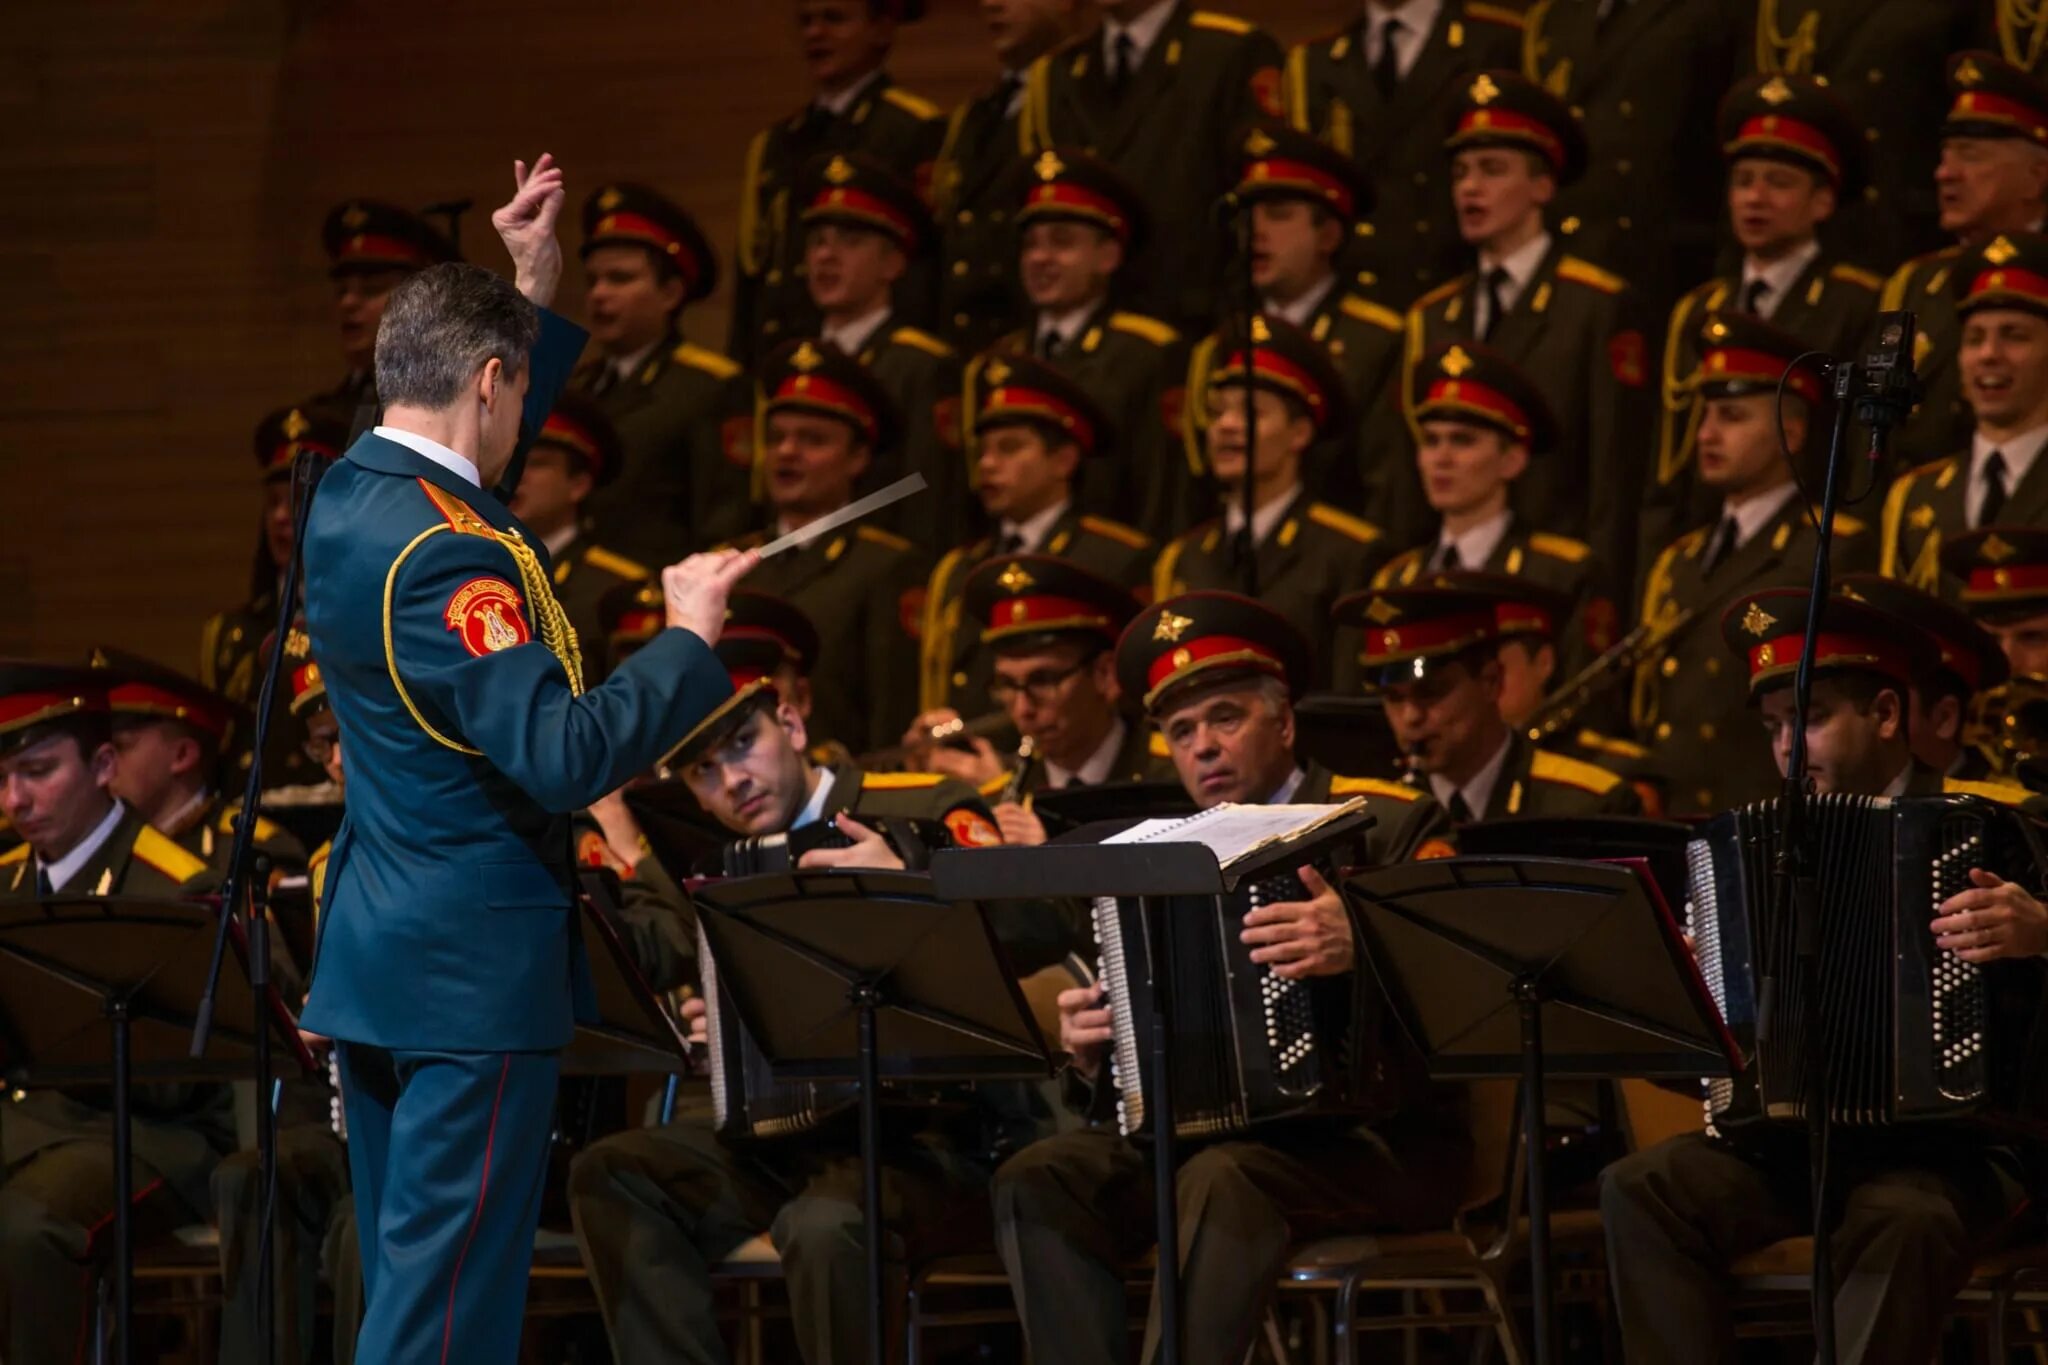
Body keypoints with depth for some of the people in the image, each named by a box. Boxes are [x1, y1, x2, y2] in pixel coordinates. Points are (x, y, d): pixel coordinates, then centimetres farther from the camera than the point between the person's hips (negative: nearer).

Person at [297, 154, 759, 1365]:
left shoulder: (350, 496, 7)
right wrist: (688, 640, -19)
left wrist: (534, 296, 28)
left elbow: (475, 455, 31)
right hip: (474, 968, -10)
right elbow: (564, 755, -30)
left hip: (374, 951, 10)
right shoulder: (443, 557, -23)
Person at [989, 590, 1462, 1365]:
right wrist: (1087, 1060, -3)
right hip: (1199, 1129, 6)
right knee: (1036, 1183, -19)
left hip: (1372, 1139, -6)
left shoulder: (1388, 827, 2)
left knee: (1220, 1181, -35)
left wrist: (1363, 948, -34)